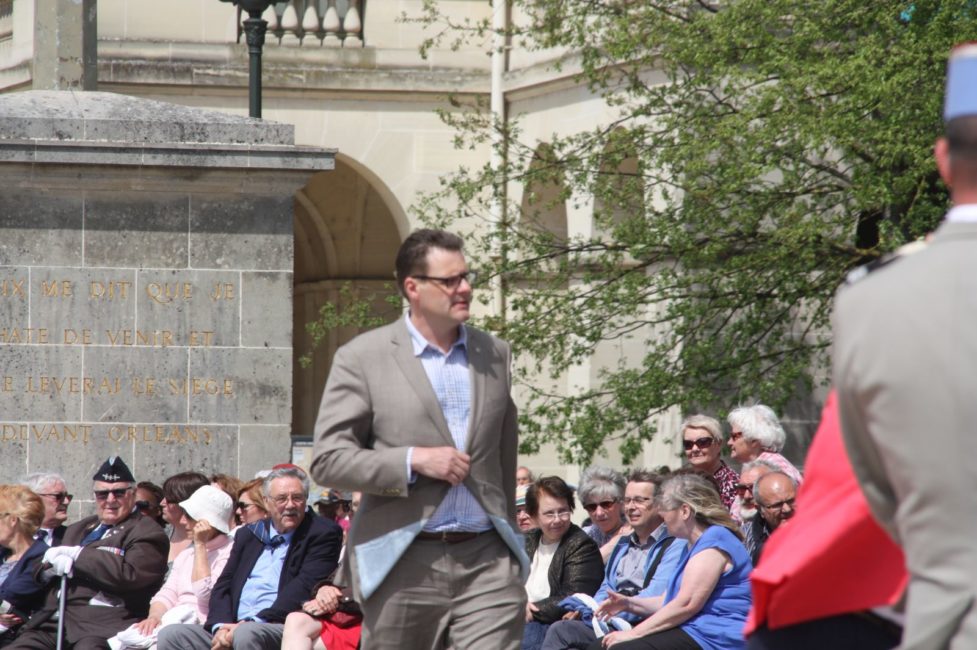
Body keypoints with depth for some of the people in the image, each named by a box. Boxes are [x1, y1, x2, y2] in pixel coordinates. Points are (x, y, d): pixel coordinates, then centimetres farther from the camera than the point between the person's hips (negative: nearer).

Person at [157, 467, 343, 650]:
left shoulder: (323, 534, 4)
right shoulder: (248, 535, 22)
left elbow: (304, 588, -9)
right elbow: (223, 586, 17)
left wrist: (253, 623, -17)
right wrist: (221, 626, -6)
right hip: (234, 628, 6)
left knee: (246, 634, -38)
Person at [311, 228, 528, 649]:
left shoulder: (495, 354, 14)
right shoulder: (363, 358, 0)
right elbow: (328, 460, -5)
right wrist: (414, 461, -14)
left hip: (487, 560, 3)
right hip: (405, 565, -2)